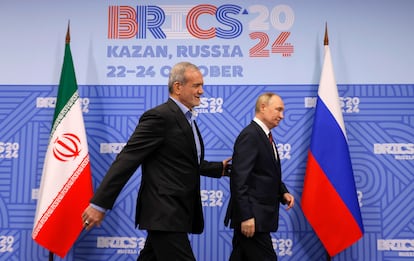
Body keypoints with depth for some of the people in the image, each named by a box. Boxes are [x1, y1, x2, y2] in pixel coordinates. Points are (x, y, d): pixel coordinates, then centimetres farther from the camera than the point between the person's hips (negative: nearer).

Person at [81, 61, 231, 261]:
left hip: (176, 213, 9)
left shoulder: (186, 119, 16)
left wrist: (219, 168, 22)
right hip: (165, 214, -9)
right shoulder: (159, 117, -14)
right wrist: (99, 203, -20)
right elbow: (127, 159, -18)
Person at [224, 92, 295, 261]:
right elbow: (239, 179, -21)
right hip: (251, 217, -9)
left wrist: (283, 193, 6)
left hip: (258, 215, 9)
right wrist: (246, 216, -23)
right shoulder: (250, 135, -15)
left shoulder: (265, 136, 15)